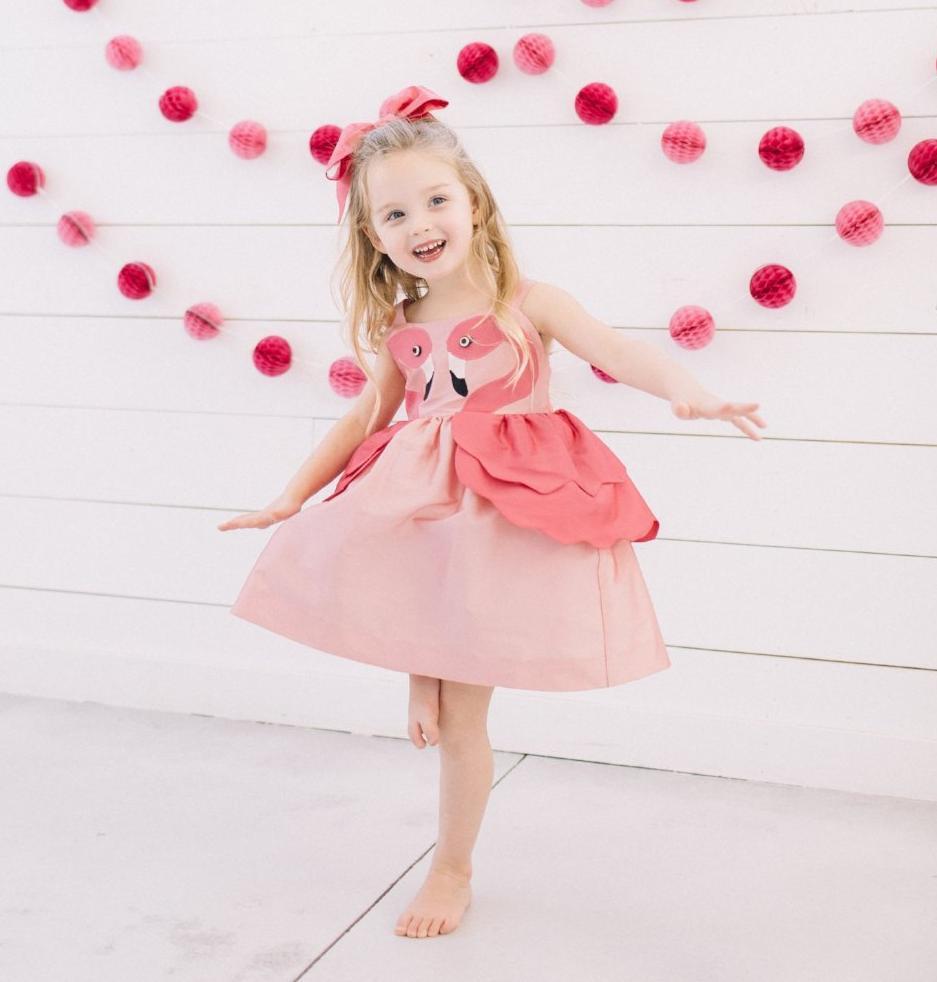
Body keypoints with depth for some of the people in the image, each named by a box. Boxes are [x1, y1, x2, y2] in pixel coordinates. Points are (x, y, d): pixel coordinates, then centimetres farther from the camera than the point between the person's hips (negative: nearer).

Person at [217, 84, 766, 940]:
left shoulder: (526, 302, -7)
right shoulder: (400, 330, 7)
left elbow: (618, 352, -18)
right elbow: (367, 418, 17)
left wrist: (684, 391, -39)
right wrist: (293, 498, 17)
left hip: (504, 523, -4)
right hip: (415, 520, 4)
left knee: (462, 708, 4)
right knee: (429, 691, -2)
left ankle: (453, 871, 22)